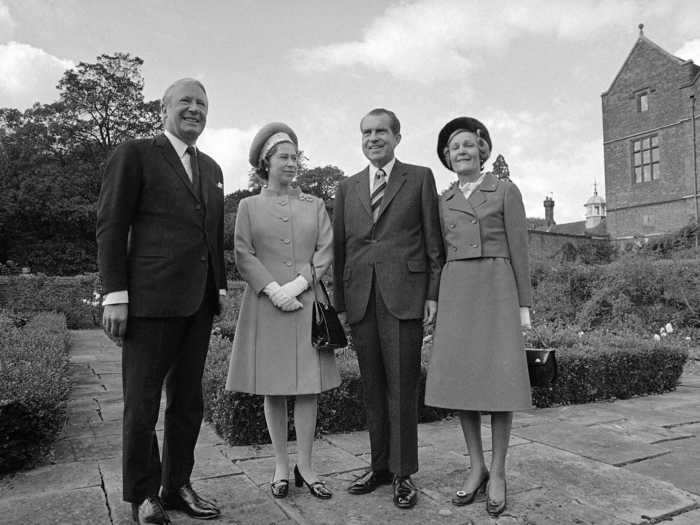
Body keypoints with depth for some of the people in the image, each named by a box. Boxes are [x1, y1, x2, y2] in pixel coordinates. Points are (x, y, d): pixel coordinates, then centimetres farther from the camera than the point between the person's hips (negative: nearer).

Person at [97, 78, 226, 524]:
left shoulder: (211, 169, 19)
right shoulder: (135, 154, 1)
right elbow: (111, 225, -4)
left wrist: (220, 287, 13)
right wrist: (116, 295, -10)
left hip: (200, 303, 6)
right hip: (151, 301, -6)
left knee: (188, 402, 12)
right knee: (142, 404, 4)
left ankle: (178, 487, 26)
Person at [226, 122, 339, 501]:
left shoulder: (314, 205, 11)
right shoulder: (249, 206, 8)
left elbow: (326, 251, 2)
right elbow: (244, 257, -1)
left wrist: (298, 283, -12)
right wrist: (274, 289, -13)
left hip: (308, 303, 1)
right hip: (266, 305, -1)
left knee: (309, 384, 0)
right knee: (272, 388, 4)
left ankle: (305, 465, 12)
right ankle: (281, 466, 17)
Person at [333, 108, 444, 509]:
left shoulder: (420, 178, 9)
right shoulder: (347, 188, 17)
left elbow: (433, 241, 4)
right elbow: (339, 247, 13)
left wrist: (433, 293, -4)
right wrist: (340, 302, 7)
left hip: (404, 295, -3)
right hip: (360, 298, 3)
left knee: (402, 387, 0)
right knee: (373, 388, 10)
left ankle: (404, 473, 13)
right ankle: (380, 465, 23)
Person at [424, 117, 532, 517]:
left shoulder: (506, 190, 4)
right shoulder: (444, 202, 15)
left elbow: (519, 249, 0)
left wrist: (523, 304, -5)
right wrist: (437, 303, 10)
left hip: (496, 289, -4)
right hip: (455, 292, 4)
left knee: (499, 379, -4)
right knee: (461, 379, 2)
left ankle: (498, 473, 10)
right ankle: (477, 468, 16)